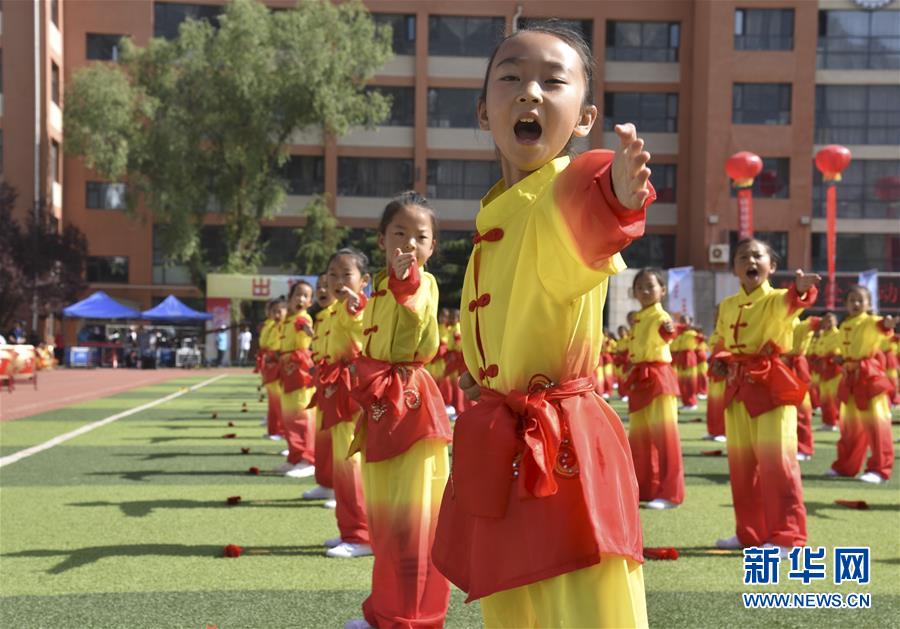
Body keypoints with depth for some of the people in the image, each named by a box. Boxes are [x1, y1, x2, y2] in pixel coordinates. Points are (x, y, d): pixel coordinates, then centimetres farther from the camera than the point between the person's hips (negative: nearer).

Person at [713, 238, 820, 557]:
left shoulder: (777, 299, -7)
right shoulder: (727, 306, 11)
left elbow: (789, 303, -32)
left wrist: (800, 289, -55)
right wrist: (721, 361, 1)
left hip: (771, 385, -6)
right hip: (737, 388, 6)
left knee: (776, 458, -12)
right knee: (741, 462, 12)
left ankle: (785, 535, -2)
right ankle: (750, 532, 25)